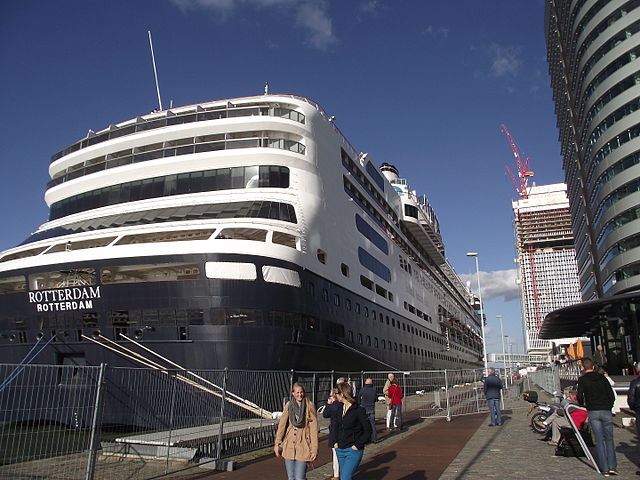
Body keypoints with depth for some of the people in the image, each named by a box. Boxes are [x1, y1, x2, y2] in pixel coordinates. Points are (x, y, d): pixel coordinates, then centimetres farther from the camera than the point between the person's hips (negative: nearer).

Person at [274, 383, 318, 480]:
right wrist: (277, 444, 0)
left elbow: (314, 428, -6)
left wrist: (314, 449, -8)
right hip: (289, 445, 3)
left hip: (303, 445, -3)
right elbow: (282, 424, 5)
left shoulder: (309, 405, -5)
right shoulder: (288, 405, 3)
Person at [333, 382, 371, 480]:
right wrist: (335, 442, 8)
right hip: (340, 450, 7)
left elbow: (368, 431, -9)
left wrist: (357, 445, -14)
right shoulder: (339, 408, 6)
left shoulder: (359, 410, -13)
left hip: (353, 451, -7)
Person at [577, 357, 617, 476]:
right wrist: (609, 407, 17)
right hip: (606, 411, 2)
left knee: (599, 440, 2)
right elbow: (611, 394, 6)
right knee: (609, 439, 8)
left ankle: (604, 468, 1)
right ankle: (612, 466, 0)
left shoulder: (582, 379, 0)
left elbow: (580, 396, -8)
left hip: (593, 412, -2)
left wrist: (583, 404, 13)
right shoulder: (602, 377, 9)